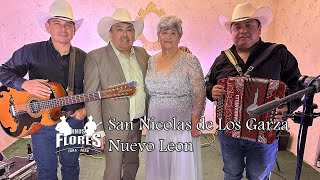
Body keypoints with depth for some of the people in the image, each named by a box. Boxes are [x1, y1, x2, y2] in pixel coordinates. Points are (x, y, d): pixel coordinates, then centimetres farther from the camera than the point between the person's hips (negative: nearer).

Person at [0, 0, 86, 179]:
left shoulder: (83, 57, 1)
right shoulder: (31, 52, -7)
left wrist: (86, 108, -5)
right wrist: (24, 84, -21)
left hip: (74, 120, 2)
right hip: (41, 121, -2)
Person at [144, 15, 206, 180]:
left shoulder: (190, 61, -7)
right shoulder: (151, 61, 7)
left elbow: (199, 95, -9)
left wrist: (194, 124, -12)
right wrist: (149, 120, 11)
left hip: (182, 126, -4)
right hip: (156, 126, 4)